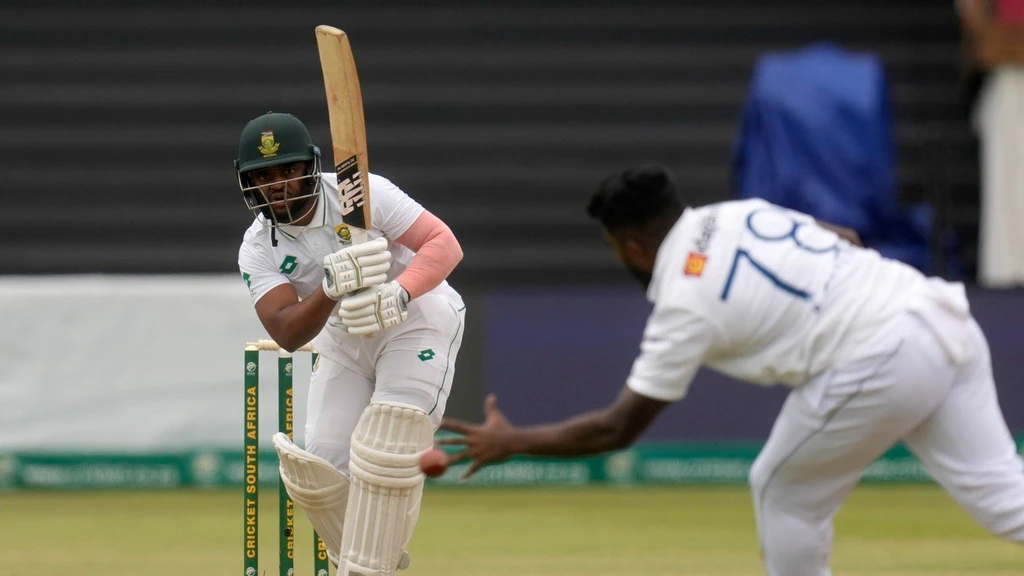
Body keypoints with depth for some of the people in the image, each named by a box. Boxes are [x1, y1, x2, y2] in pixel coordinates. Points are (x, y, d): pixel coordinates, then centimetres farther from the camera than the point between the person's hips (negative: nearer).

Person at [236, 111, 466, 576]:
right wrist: (331, 289, -45)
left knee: (385, 452, -20)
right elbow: (287, 335, -25)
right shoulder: (257, 250, -13)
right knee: (319, 468, -3)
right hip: (344, 341, 5)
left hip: (417, 320, -4)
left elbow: (445, 243, -26)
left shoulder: (364, 194, -22)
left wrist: (398, 294, -44)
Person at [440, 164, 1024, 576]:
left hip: (881, 366, -7)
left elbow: (619, 429, 0)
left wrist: (510, 442, 8)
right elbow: (845, 238, 24)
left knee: (783, 492, 14)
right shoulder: (739, 213, 16)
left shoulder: (686, 303, -3)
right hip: (942, 315, 7)